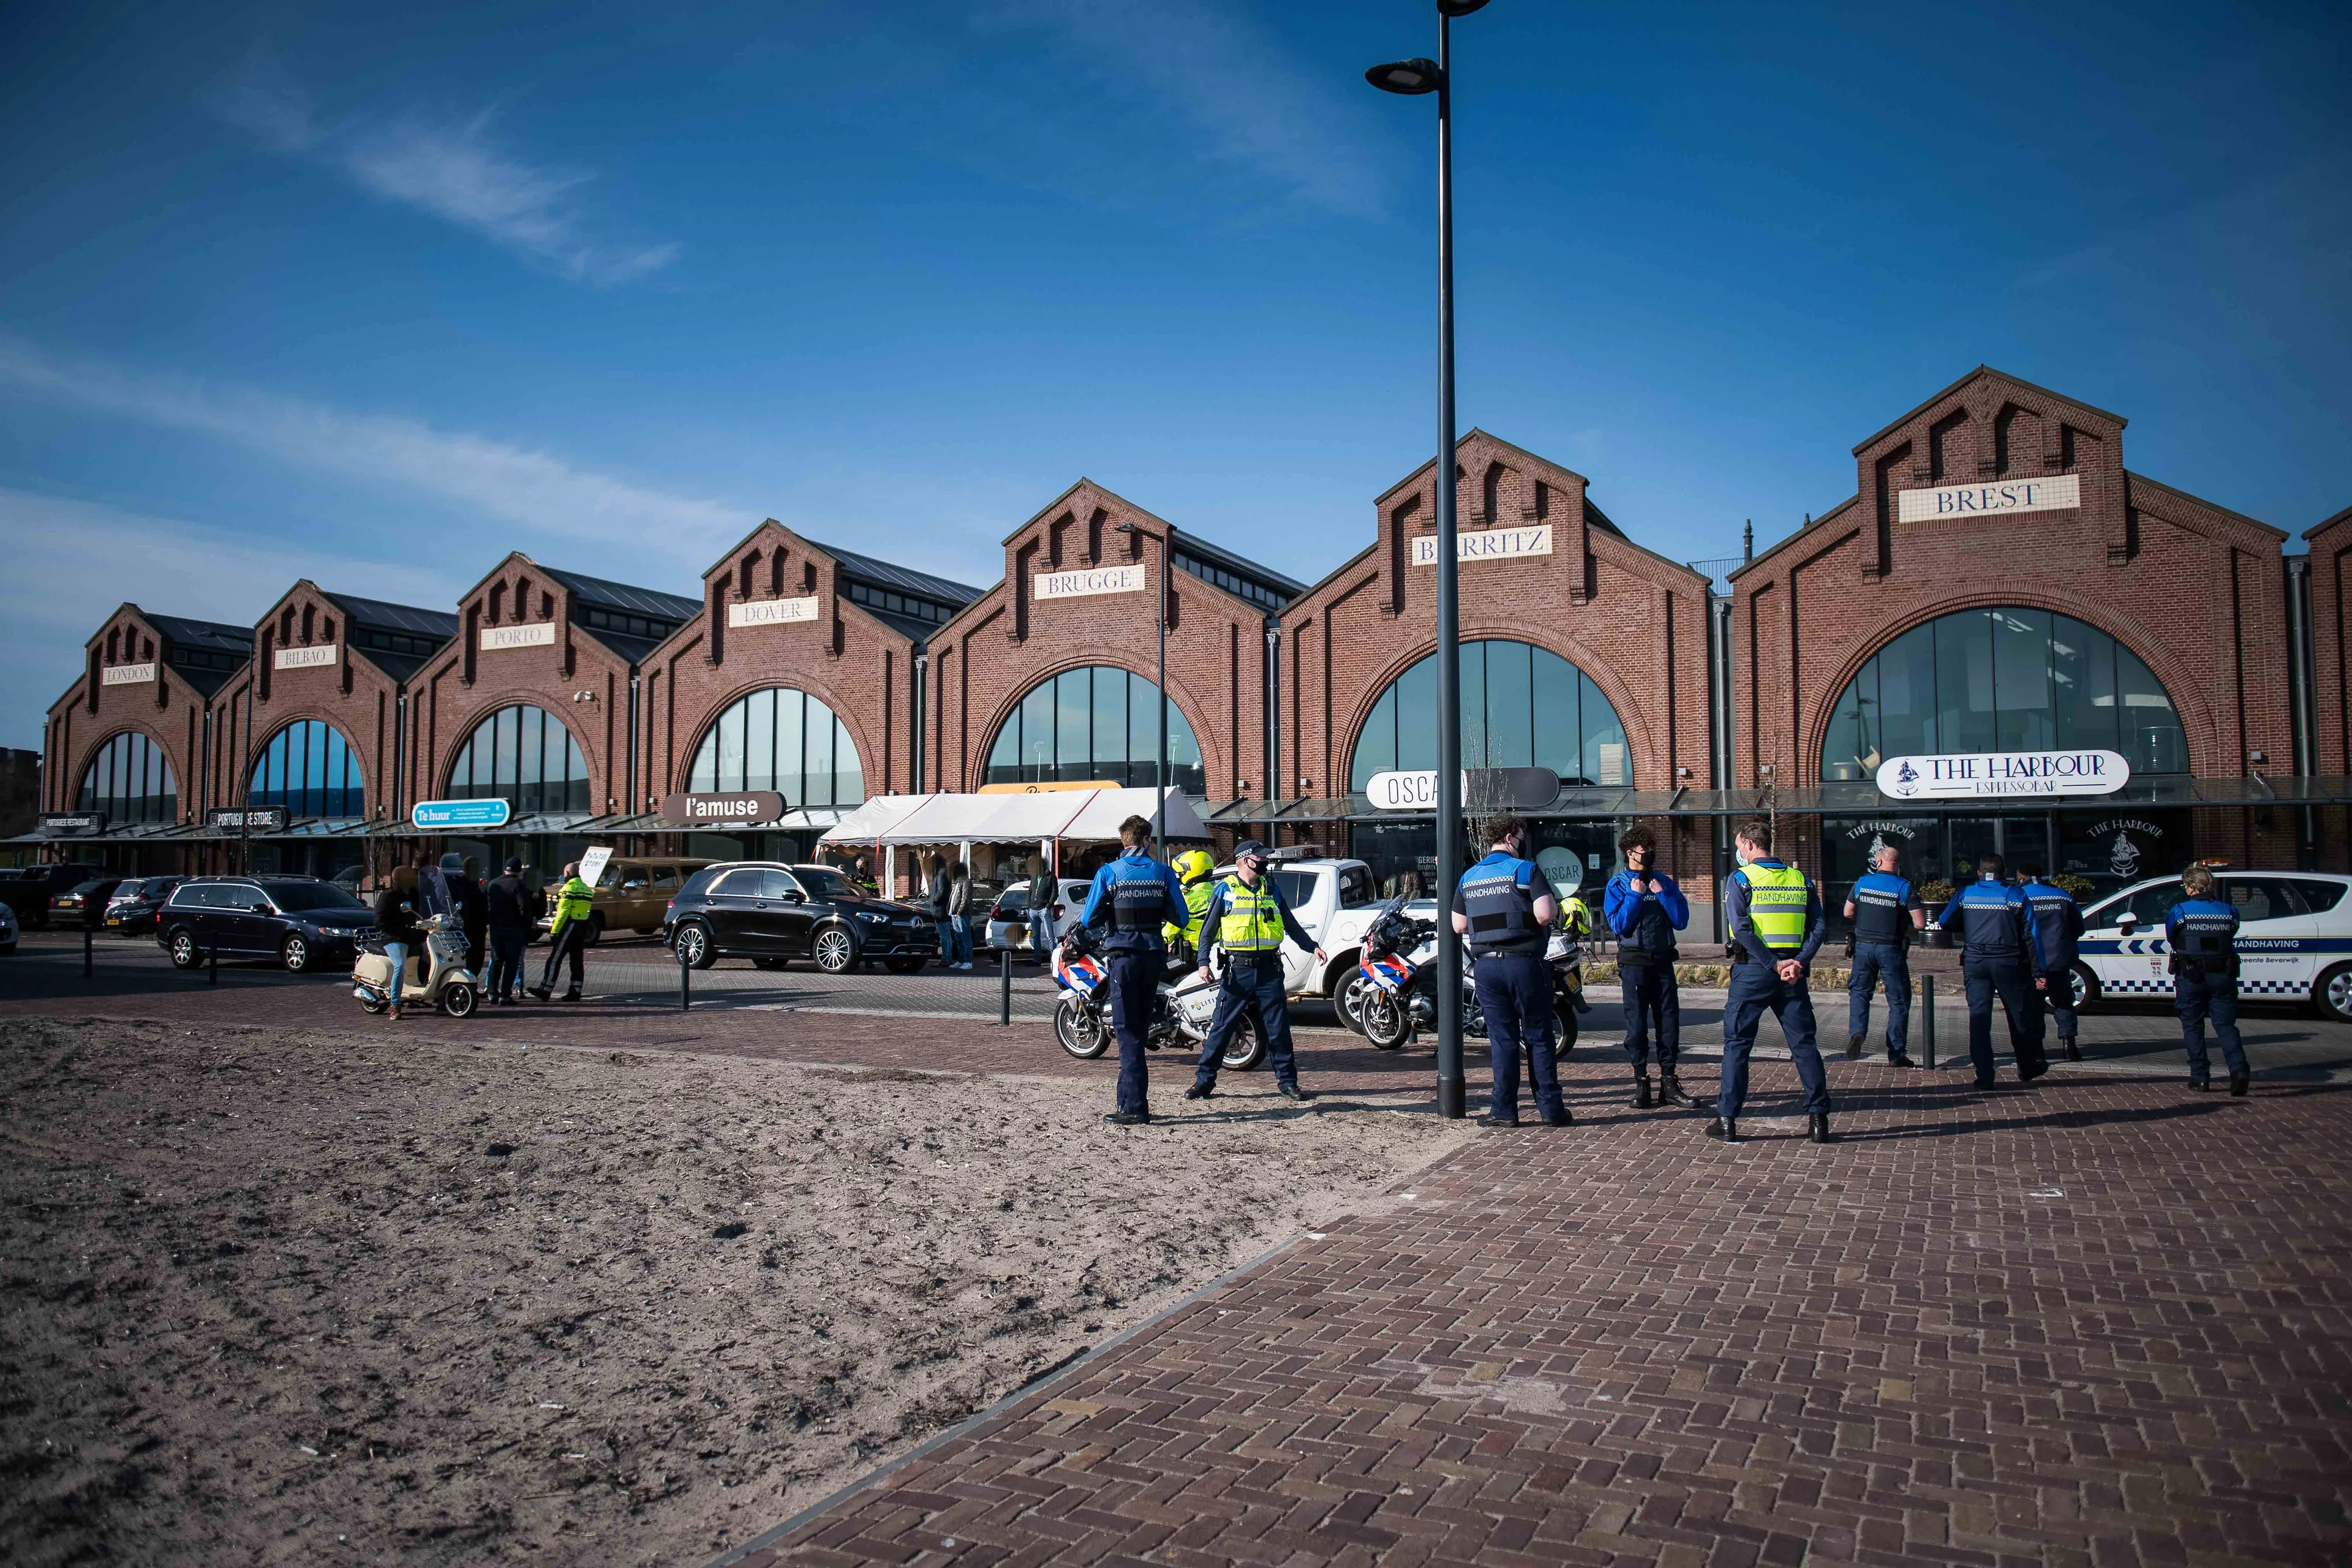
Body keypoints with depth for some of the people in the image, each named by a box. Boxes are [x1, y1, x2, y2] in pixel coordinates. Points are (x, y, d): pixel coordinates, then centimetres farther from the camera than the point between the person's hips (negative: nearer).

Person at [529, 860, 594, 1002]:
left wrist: (554, 931, -14)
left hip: (569, 926, -8)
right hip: (582, 928, 8)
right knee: (577, 960, 8)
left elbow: (563, 911, -16)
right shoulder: (586, 889, 15)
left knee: (555, 959, -4)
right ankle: (575, 992, 7)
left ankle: (545, 990, -3)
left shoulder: (570, 887, -11)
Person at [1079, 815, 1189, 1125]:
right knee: (1140, 1028, 15)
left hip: (1124, 956, -3)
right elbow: (1179, 917, 0)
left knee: (1128, 1031, -1)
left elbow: (1090, 920, -7)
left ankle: (1136, 1106, -7)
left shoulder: (1108, 873, -5)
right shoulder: (1163, 873, 1)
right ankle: (1129, 1097, 21)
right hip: (1154, 956, 3)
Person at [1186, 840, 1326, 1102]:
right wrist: (1204, 962, -8)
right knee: (1221, 1028, -1)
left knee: (1278, 1029, 5)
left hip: (1269, 971, 3)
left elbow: (1291, 925, 21)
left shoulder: (1272, 890, 13)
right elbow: (1208, 931, 3)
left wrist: (1312, 947, 9)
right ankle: (1204, 1081, 7)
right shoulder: (1224, 891, 2)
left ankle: (1287, 1082, 13)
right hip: (1237, 971, -3)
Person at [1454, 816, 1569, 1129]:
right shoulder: (1525, 870, -6)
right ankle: (1551, 1109, 7)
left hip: (1485, 966, 4)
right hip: (1523, 962, -4)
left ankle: (1504, 1111, 6)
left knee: (1502, 1039, 7)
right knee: (1538, 1038, 4)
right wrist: (1555, 905, 4)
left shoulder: (1468, 878, 11)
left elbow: (1459, 925, 11)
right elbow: (1545, 915, -17)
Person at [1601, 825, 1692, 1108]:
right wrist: (1635, 895, -13)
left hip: (1663, 960, 3)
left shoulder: (1663, 881, 10)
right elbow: (1618, 926, -10)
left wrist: (1662, 893, -8)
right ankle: (1641, 1083, 5)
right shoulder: (1617, 885, 2)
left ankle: (1669, 1081, 10)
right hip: (1634, 962, -3)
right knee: (1637, 1023, -2)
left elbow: (1681, 920, 1)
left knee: (1669, 1020, 3)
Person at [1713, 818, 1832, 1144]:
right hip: (1793, 973, 3)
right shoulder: (1801, 879, 9)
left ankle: (1727, 1120, 4)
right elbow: (1817, 928, 1)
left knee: (1737, 1043, 3)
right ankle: (1818, 1119, 8)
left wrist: (1774, 965, -13)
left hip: (1753, 970, -3)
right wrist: (1799, 963, -8)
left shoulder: (1739, 879, -4)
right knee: (1804, 1043, 9)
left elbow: (1741, 930, -15)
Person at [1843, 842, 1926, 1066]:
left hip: (1864, 945, 2)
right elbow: (1920, 924, -11)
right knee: (1898, 1001, 8)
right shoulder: (1905, 887, -7)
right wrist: (1905, 925, 9)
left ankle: (1856, 1031, -8)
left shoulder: (1862, 882, 2)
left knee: (1859, 991, 17)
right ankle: (1896, 1054, 9)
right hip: (1891, 949, -2)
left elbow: (1848, 913, 10)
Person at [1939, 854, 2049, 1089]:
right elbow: (2031, 935, 0)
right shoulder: (2016, 896, 2)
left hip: (1975, 963, 0)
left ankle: (1984, 1076, -3)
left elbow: (1945, 924, 6)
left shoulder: (1964, 894, 4)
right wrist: (2037, 972, 2)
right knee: (2020, 1017, 14)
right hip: (2008, 963, 0)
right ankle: (2027, 1069, 28)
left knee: (1979, 1018, 1)